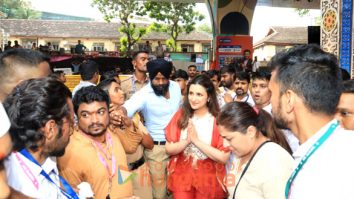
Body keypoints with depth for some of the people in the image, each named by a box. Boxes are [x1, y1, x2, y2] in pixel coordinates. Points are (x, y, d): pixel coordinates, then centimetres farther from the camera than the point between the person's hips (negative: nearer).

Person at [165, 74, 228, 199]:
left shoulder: (218, 119, -13)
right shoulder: (181, 115, -4)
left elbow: (224, 158, -18)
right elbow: (169, 149, -5)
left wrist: (196, 140, -23)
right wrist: (187, 141, -22)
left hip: (208, 180, -2)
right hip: (181, 177, 2)